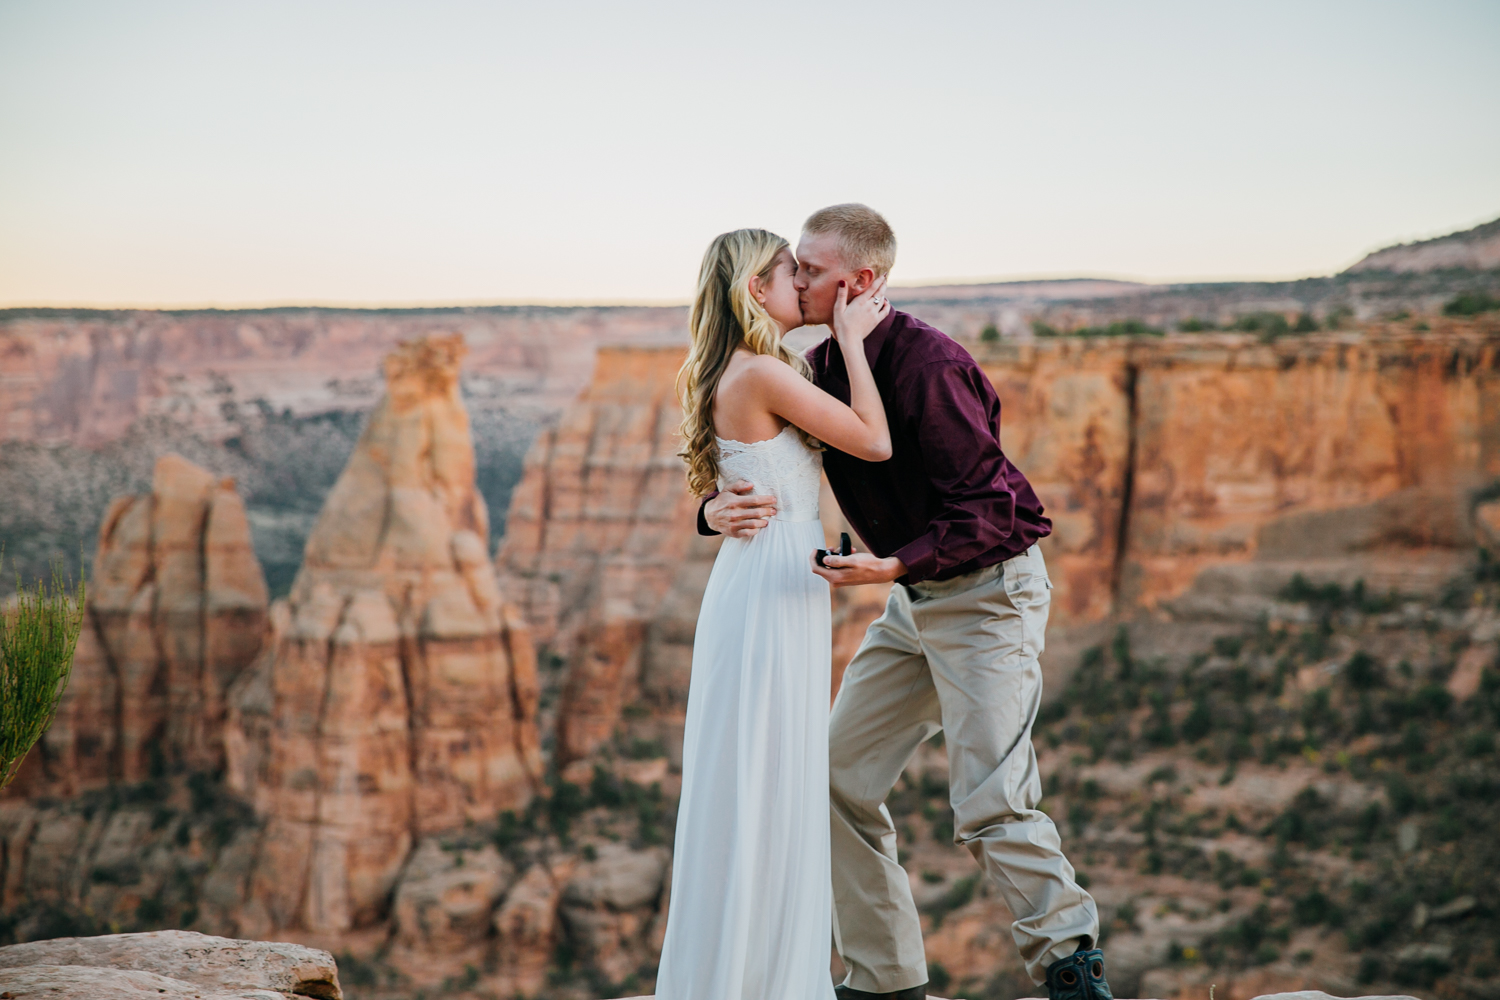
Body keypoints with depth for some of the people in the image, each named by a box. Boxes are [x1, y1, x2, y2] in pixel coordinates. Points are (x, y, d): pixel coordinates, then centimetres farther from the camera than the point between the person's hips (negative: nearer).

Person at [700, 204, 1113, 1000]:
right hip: (914, 599, 9)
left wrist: (892, 567, -36)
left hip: (988, 589, -9)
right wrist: (720, 510, -19)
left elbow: (985, 509, -24)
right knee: (841, 779, 6)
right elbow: (760, 474, 5)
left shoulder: (927, 365, -23)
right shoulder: (821, 369, 3)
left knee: (989, 802, -13)